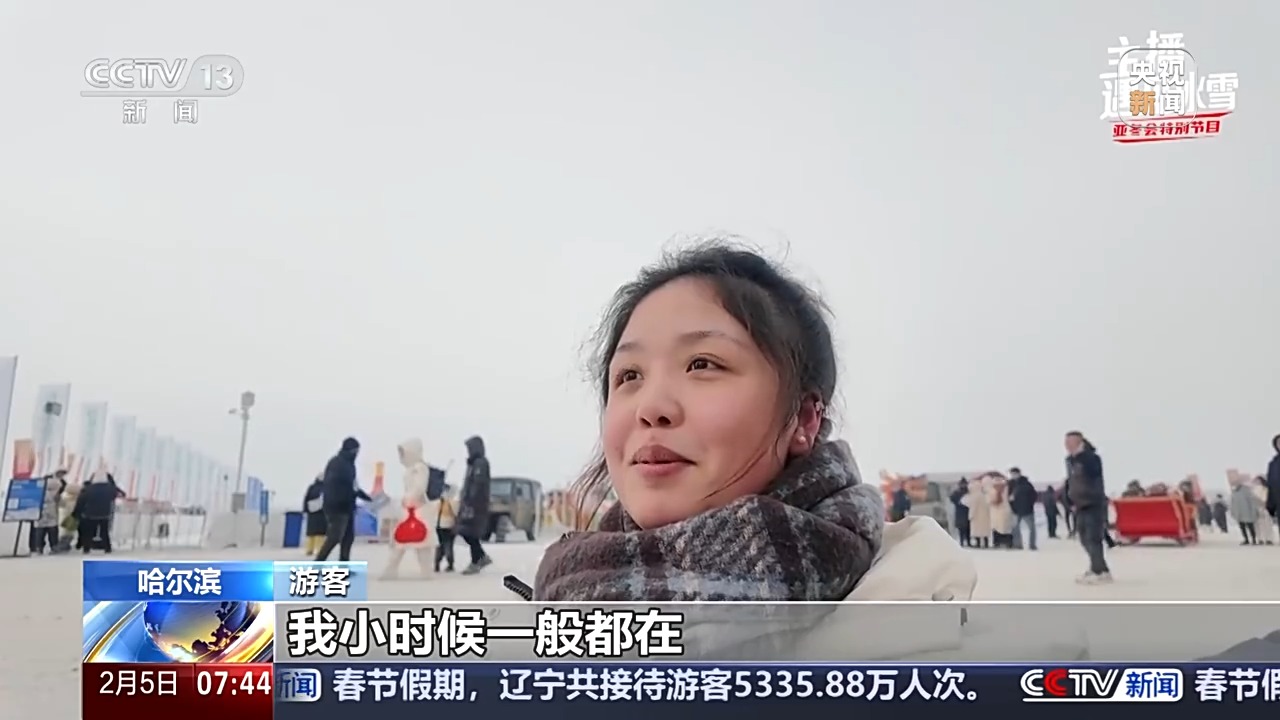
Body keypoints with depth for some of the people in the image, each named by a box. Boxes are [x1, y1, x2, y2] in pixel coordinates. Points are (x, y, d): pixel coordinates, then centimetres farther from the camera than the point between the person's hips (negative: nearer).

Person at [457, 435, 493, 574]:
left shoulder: (481, 463, -13)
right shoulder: (474, 463, 17)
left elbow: (478, 485, -21)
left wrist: (469, 504, -24)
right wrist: (463, 501, 18)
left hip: (475, 504, -9)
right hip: (469, 503, 9)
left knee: (471, 533, -4)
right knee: (465, 532, 9)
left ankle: (475, 563, 4)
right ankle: (483, 557, 18)